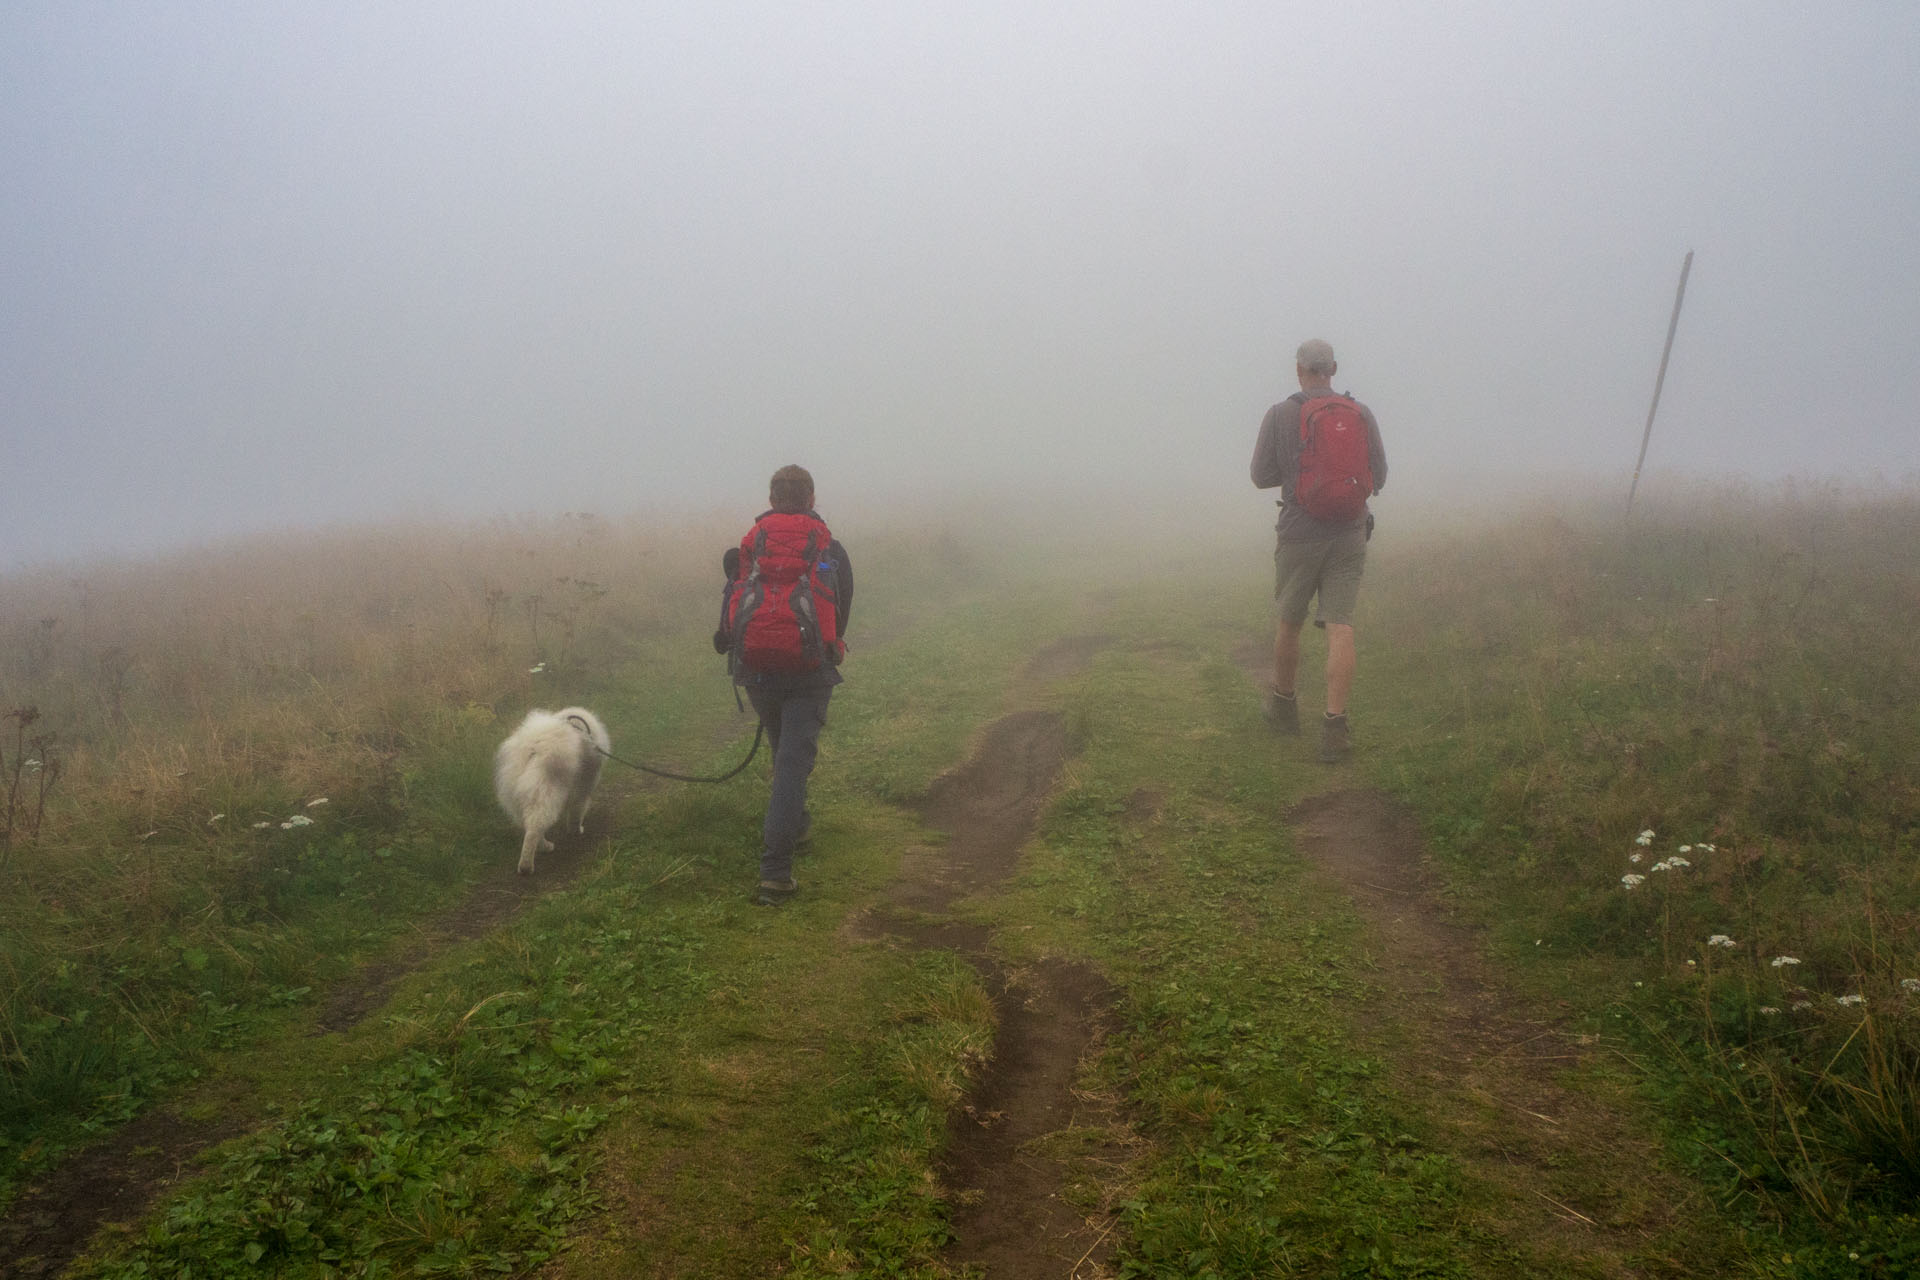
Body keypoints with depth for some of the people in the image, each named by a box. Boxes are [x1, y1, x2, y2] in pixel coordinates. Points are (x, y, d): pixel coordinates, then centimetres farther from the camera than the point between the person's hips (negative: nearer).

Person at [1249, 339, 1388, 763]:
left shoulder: (1279, 415, -5)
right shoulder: (1361, 413, 1)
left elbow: (1262, 477, -1)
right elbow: (1378, 477, 4)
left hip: (1299, 533, -1)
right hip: (1350, 534, 1)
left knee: (1289, 621, 17)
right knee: (1340, 628, -2)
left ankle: (1283, 704, 35)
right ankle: (1335, 725, -13)